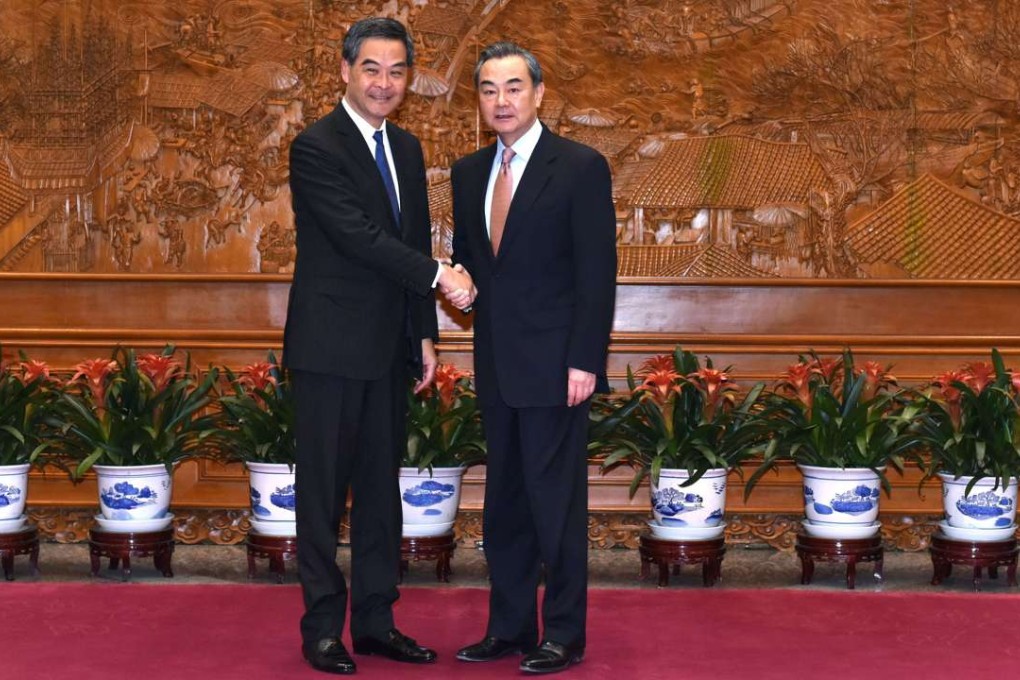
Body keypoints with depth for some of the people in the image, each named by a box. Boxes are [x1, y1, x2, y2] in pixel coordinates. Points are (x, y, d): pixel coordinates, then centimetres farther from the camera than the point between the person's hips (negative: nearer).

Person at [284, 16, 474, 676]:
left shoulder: (407, 148, 13)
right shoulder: (316, 148, -11)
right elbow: (359, 236, -19)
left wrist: (425, 334, 13)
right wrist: (438, 274, -16)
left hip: (388, 349, 7)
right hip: (331, 348, -7)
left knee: (382, 486, 11)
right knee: (324, 489, 1)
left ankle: (376, 620, 20)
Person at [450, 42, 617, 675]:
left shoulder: (580, 167, -7)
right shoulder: (469, 172, 11)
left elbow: (597, 271, -11)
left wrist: (585, 361, -15)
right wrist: (468, 288, -1)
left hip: (555, 362, -6)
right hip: (497, 363, 6)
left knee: (557, 499, 0)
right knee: (505, 498, 12)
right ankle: (509, 626, 22)